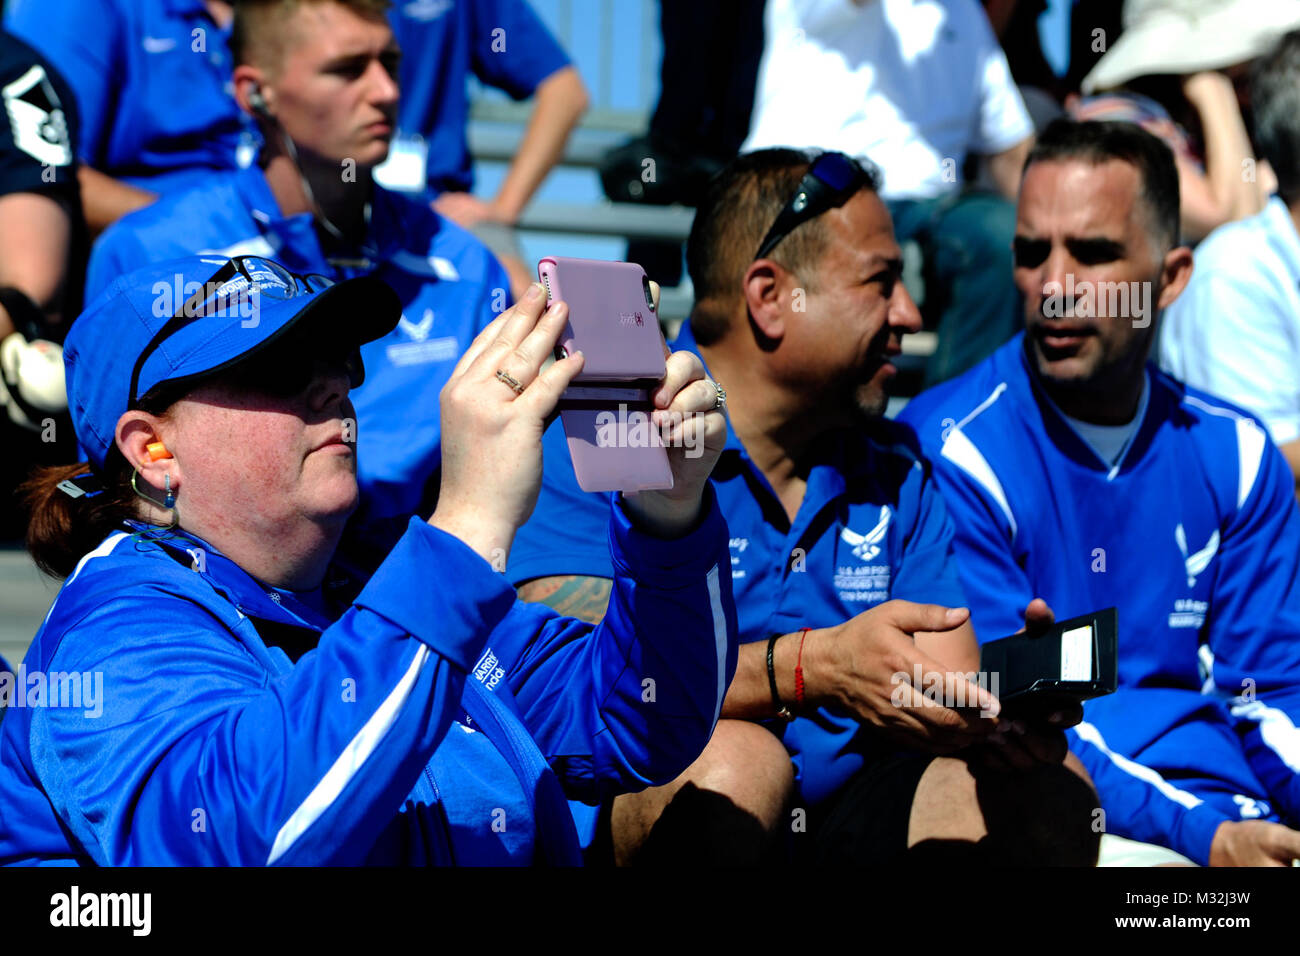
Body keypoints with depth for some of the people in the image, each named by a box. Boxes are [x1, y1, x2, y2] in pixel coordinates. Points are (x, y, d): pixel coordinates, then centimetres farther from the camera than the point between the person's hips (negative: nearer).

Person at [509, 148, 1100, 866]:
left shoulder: (895, 476, 14)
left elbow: (946, 705, 8)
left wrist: (1005, 705, -17)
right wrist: (810, 666, -29)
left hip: (842, 820, 5)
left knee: (1046, 792, -18)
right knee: (738, 755, -35)